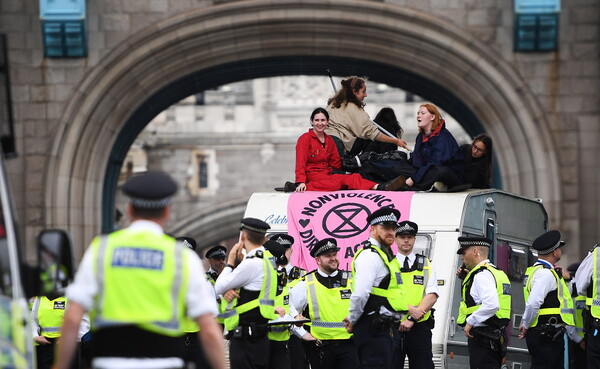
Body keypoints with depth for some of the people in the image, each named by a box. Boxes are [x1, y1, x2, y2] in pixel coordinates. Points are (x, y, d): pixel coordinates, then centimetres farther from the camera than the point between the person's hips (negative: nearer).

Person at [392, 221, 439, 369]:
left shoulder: (426, 265, 11)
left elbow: (432, 295, 0)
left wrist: (411, 319, -12)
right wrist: (411, 310, -19)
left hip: (420, 327, 1)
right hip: (393, 327, -1)